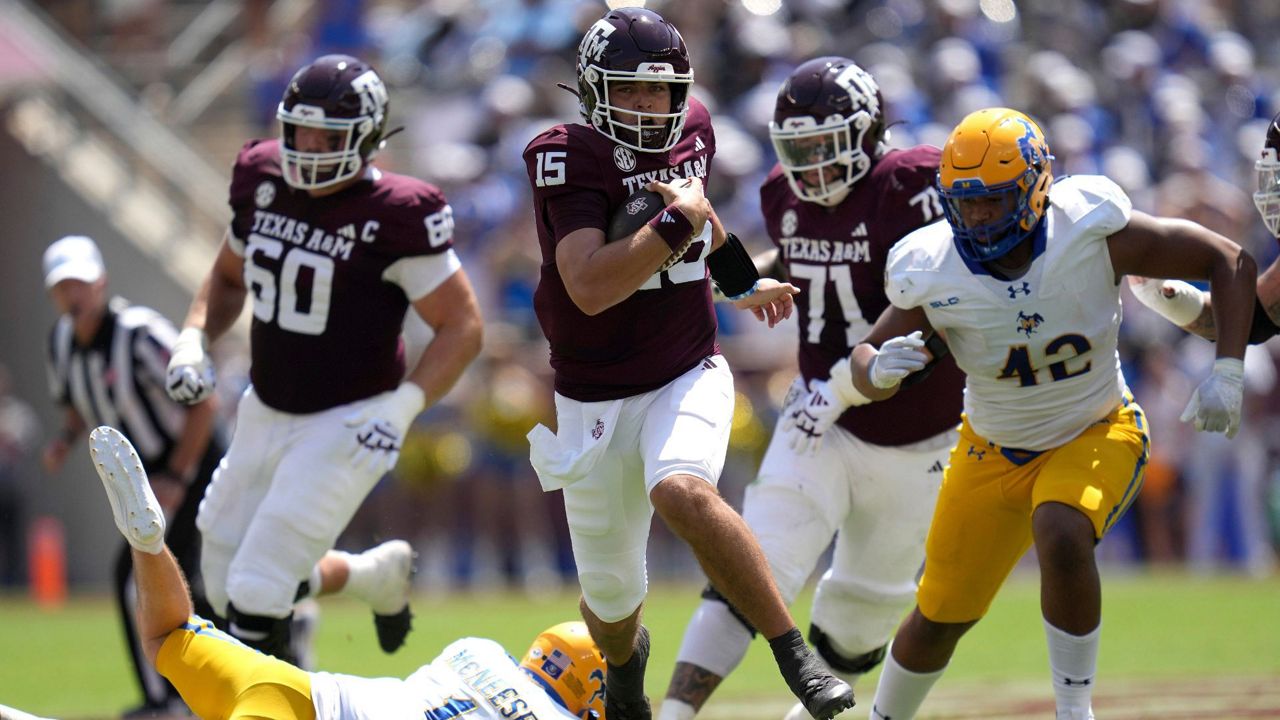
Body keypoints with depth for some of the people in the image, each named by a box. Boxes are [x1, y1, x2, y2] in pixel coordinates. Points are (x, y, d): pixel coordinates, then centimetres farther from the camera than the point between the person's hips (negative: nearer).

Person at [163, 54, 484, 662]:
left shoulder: (396, 216, -19)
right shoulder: (263, 183, -1)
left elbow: (462, 326, -15)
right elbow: (228, 277, 17)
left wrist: (403, 407, -27)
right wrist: (194, 339, -1)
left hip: (348, 424, -7)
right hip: (266, 412, 7)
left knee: (257, 590, -13)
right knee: (226, 585, 13)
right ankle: (381, 575, 34)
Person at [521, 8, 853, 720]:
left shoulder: (692, 130, -1)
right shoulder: (568, 157, -17)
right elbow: (590, 288, -30)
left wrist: (742, 282, 32)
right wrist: (681, 221, -27)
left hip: (689, 375, 1)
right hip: (595, 399, -1)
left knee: (683, 492, -33)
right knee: (610, 594, 10)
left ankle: (796, 656, -27)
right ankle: (625, 662, 48)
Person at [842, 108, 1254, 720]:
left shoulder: (1093, 232, -25)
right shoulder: (932, 273, -20)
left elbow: (1229, 262, -14)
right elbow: (865, 362, -6)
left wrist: (1226, 373, -23)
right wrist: (878, 368, -31)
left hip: (1095, 435, -2)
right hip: (994, 453, 2)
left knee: (1062, 542, -34)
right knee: (940, 617, 9)